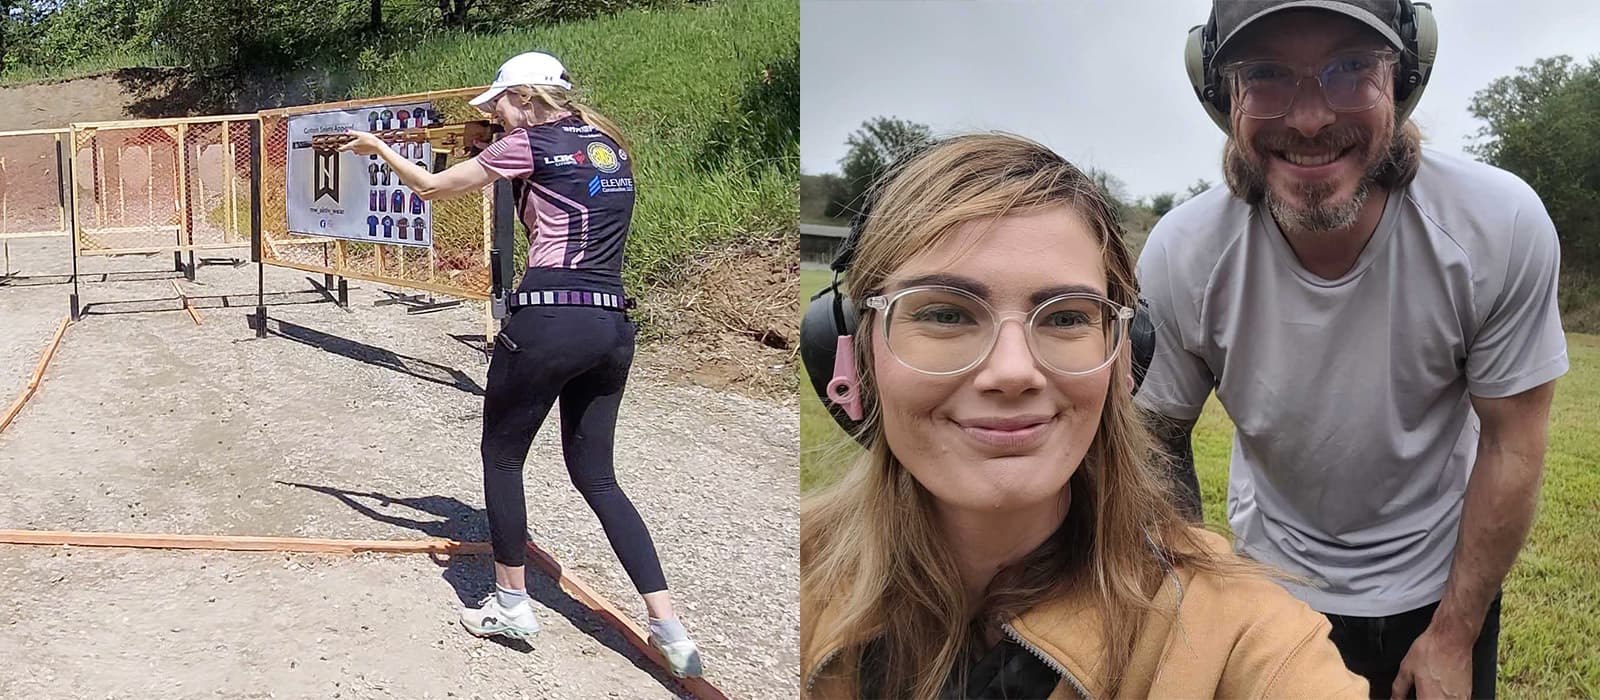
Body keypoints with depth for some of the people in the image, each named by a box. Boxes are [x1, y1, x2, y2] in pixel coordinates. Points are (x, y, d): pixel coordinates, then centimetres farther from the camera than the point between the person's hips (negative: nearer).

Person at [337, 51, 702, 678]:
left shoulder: (529, 144, 0)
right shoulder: (611, 148, 17)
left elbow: (432, 185, 11)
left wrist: (379, 148, 27)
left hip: (547, 318, -6)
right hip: (612, 325, 7)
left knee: (501, 454, 15)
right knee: (596, 475, 13)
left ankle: (511, 603, 22)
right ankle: (668, 628, 6)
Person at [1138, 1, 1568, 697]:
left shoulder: (1503, 228, -23)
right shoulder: (1179, 258, -24)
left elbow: (1511, 444, -12)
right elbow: (1162, 438, -8)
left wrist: (1455, 635, -7)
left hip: (1444, 581, 0)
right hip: (1271, 580, 0)